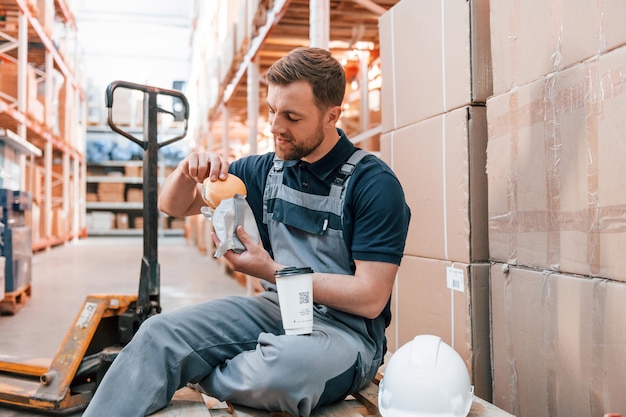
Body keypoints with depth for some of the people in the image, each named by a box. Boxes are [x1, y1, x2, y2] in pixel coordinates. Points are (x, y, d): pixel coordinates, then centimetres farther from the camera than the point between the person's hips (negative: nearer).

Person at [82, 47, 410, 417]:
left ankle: (192, 376, -7)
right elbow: (173, 205, 15)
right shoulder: (266, 170, 6)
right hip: (276, 309, 5)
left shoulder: (375, 184, -13)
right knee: (160, 332, -20)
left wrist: (272, 271, -16)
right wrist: (188, 171, -10)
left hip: (347, 329, -4)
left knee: (279, 369, -36)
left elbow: (370, 297, -17)